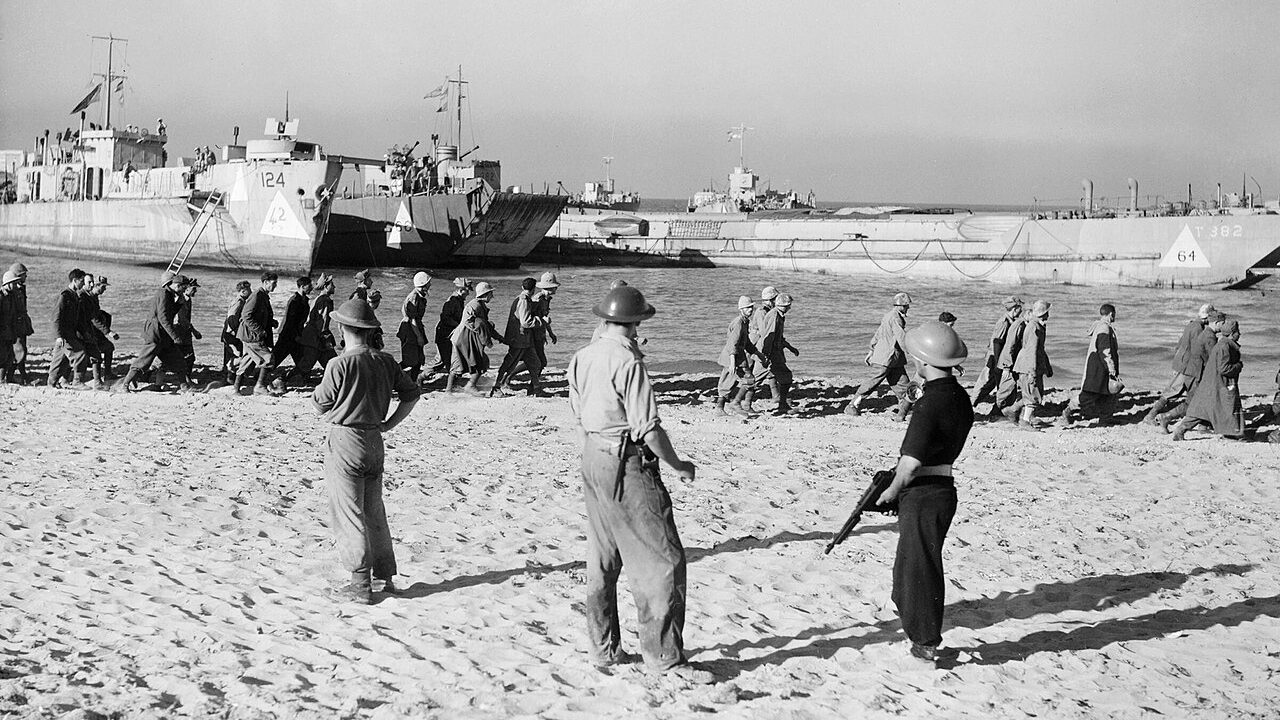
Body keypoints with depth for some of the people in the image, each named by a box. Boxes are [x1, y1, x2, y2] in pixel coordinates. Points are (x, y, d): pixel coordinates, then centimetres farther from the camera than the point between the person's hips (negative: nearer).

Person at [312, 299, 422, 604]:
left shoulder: (339, 364, -16)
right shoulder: (385, 361, 3)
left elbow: (322, 405, -8)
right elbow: (412, 392, 8)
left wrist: (317, 391, 13)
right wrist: (389, 423, 12)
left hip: (345, 441, -6)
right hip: (375, 442, 6)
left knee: (349, 514, 0)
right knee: (374, 511, 18)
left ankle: (361, 584, 1)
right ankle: (386, 576, 24)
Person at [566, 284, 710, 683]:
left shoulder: (582, 357, 6)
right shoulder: (628, 362, -19)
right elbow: (647, 428, -19)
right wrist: (678, 465, -6)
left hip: (592, 459, 9)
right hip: (628, 466, -9)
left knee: (602, 560, 17)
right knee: (663, 560, -3)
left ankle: (603, 648, 25)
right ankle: (663, 654, -2)